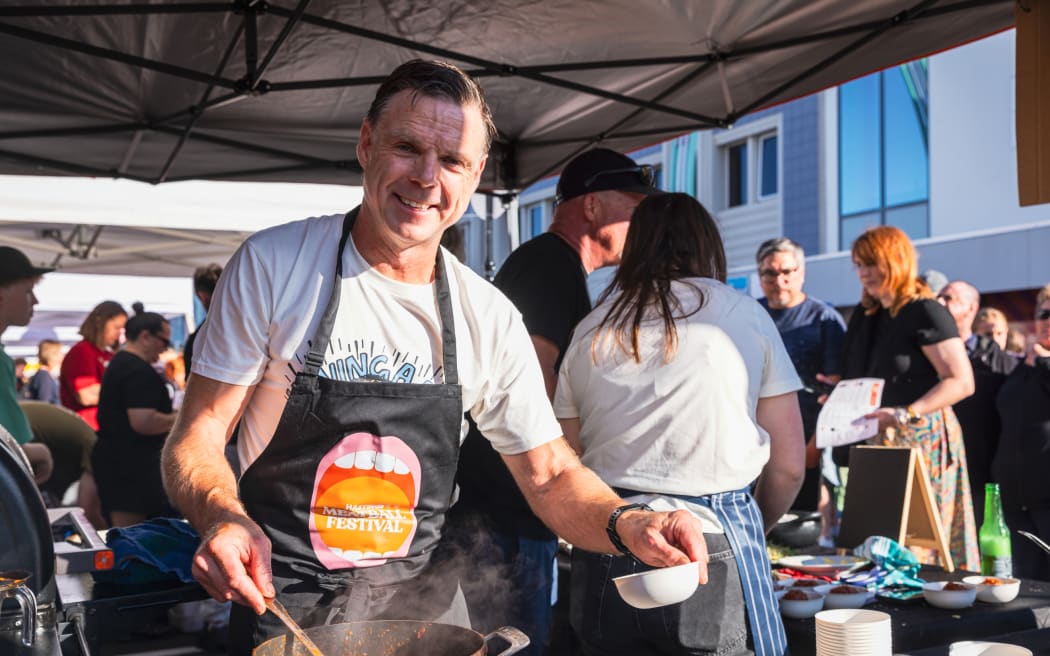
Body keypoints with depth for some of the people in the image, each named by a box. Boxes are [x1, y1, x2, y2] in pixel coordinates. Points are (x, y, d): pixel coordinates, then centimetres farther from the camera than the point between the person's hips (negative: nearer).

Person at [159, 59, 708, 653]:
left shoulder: (491, 319, -4)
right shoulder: (271, 265, -11)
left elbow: (550, 476, 1)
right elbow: (196, 439, -9)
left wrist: (624, 522, -20)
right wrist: (224, 517, -31)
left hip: (425, 605, 3)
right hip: (286, 606, -2)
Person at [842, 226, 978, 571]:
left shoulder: (925, 312, -9)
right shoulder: (865, 315, 14)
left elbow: (962, 382, -16)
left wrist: (906, 413, -25)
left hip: (922, 438, -7)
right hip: (877, 440, 7)